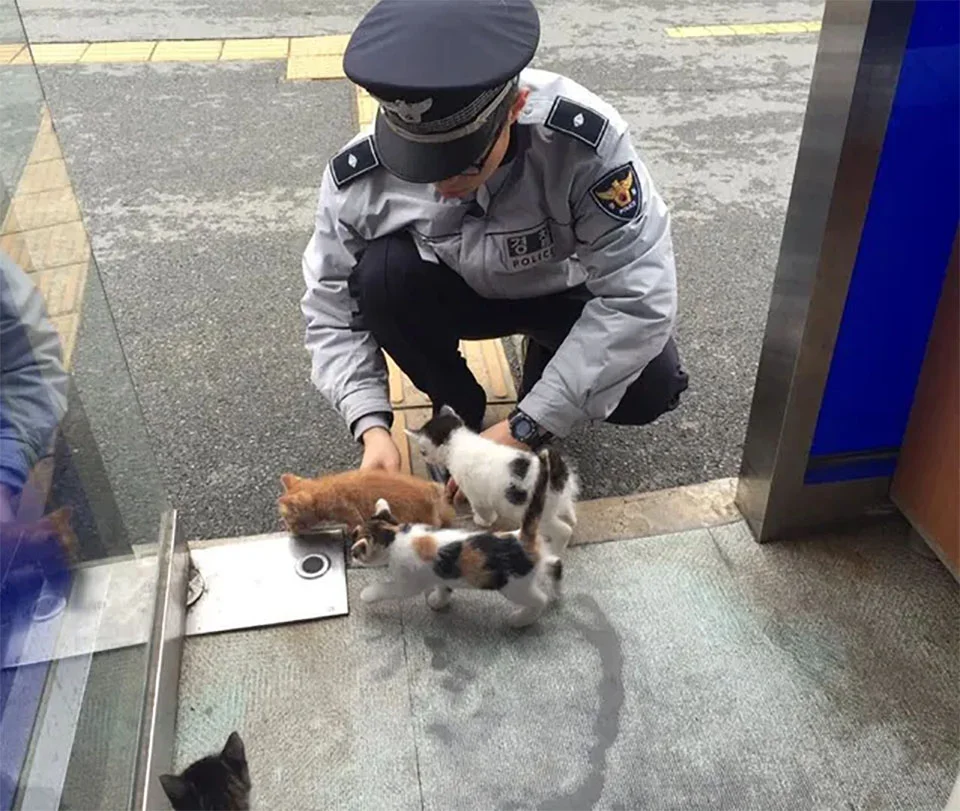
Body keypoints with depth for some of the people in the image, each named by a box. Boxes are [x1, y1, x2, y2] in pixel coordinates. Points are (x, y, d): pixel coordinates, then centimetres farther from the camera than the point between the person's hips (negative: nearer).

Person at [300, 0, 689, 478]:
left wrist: (525, 427, -37)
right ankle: (457, 413, -3)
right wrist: (370, 424, -31)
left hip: (570, 291, -1)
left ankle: (549, 355, 8)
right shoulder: (359, 176, -27)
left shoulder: (584, 139, -36)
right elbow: (333, 309, -15)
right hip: (460, 292, 2)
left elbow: (637, 296, -35)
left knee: (648, 390, -26)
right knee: (380, 274, -30)